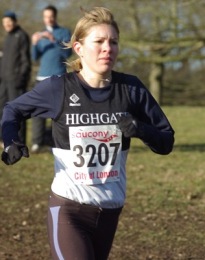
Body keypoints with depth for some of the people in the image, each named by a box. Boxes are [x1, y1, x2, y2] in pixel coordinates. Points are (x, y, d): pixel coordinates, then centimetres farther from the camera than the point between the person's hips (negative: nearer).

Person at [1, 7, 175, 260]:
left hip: (110, 209, 4)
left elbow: (166, 141, 1)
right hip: (68, 208, -4)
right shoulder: (58, 88, -9)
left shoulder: (131, 88, -4)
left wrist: (140, 130, -19)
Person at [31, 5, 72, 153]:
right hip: (42, 77, 4)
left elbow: (67, 53, -8)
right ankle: (38, 142, -7)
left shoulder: (64, 33, 5)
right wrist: (34, 43, -9)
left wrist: (54, 40, -19)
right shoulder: (41, 35, 17)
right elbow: (35, 58, 10)